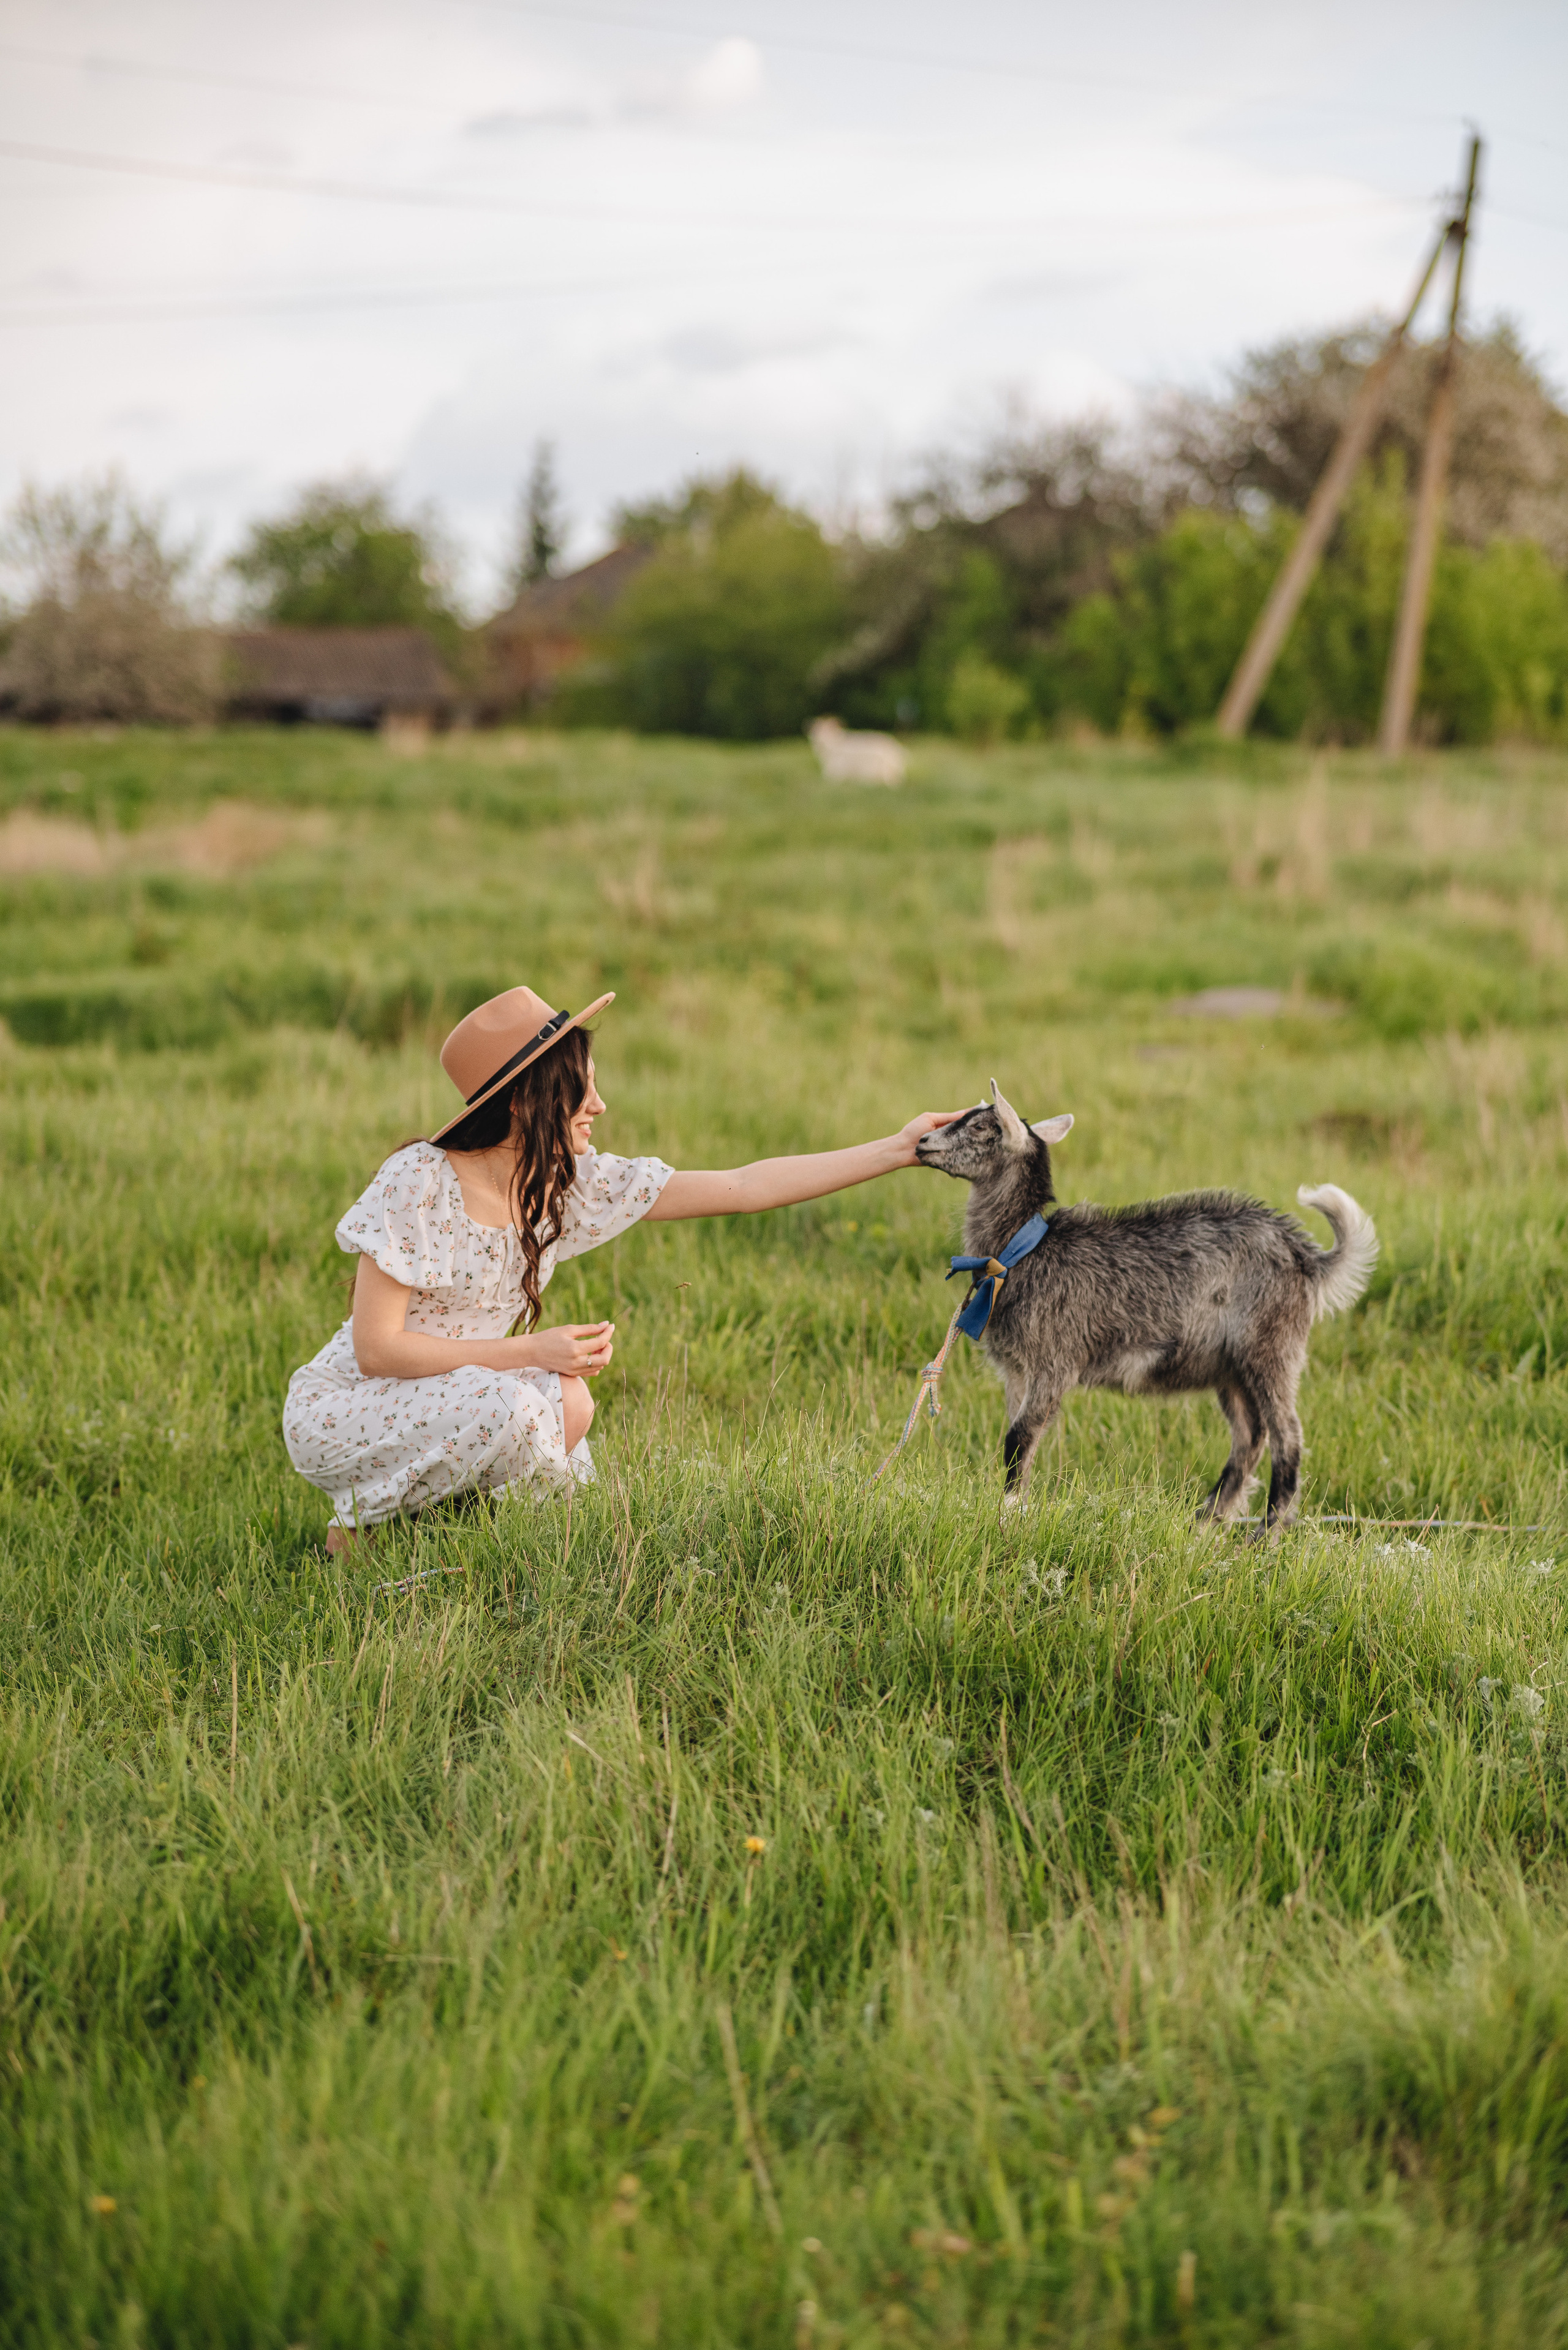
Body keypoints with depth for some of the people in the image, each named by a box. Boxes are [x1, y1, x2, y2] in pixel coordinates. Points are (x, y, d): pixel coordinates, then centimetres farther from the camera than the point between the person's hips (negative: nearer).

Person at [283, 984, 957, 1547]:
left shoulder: (570, 1185, -4)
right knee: (516, 1405, -30)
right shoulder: (419, 1183, -22)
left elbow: (741, 1188, -3)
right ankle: (363, 1525, -9)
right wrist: (531, 1353, -25)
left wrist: (897, 1150, -6)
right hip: (339, 1413, -8)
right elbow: (376, 1348, -23)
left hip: (443, 1405, 8)